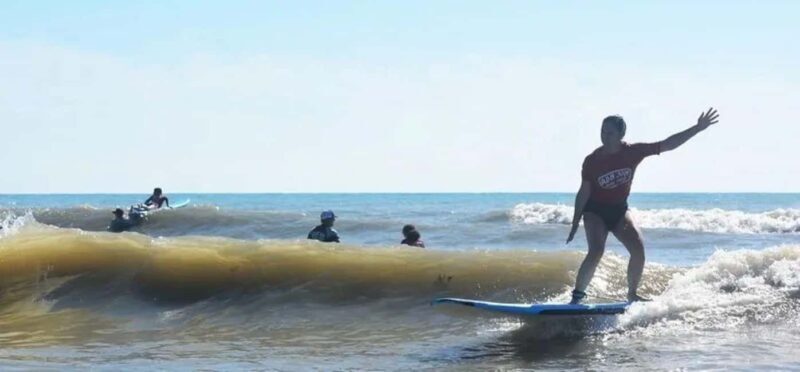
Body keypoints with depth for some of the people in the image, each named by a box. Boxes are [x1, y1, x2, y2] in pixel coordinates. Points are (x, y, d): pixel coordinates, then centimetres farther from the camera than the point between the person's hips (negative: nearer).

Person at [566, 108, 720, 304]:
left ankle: (632, 294, 3)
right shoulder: (592, 161, -15)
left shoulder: (633, 152, -10)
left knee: (638, 248, -14)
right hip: (595, 210, -3)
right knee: (596, 251, -23)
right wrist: (575, 223, -8)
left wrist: (697, 128, -13)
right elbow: (584, 192, -8)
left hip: (619, 209, 3)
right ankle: (577, 295, -15)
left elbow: (668, 144, -9)